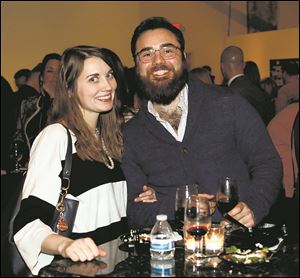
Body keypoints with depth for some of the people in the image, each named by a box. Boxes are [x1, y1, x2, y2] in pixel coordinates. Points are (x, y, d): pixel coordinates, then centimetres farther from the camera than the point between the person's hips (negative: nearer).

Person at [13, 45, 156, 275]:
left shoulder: (108, 136, 13)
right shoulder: (55, 137, -10)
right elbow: (28, 222, -17)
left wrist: (140, 198, 8)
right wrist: (65, 244, -35)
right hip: (76, 266, -7)